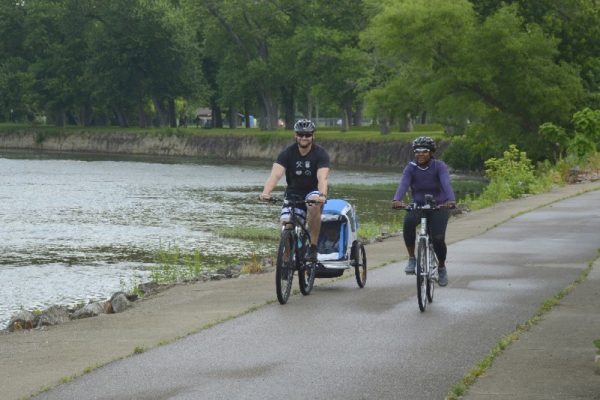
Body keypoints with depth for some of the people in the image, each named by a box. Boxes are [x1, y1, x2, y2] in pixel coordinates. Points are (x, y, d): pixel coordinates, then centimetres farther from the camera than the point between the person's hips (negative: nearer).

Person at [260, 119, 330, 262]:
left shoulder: (320, 154, -12)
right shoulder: (287, 153, -9)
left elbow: (322, 178, -27)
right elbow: (275, 174, -22)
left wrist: (322, 195, -49)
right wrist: (266, 192, -42)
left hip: (313, 191, -2)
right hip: (293, 193, 2)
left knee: (314, 206, -36)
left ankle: (313, 247, -25)